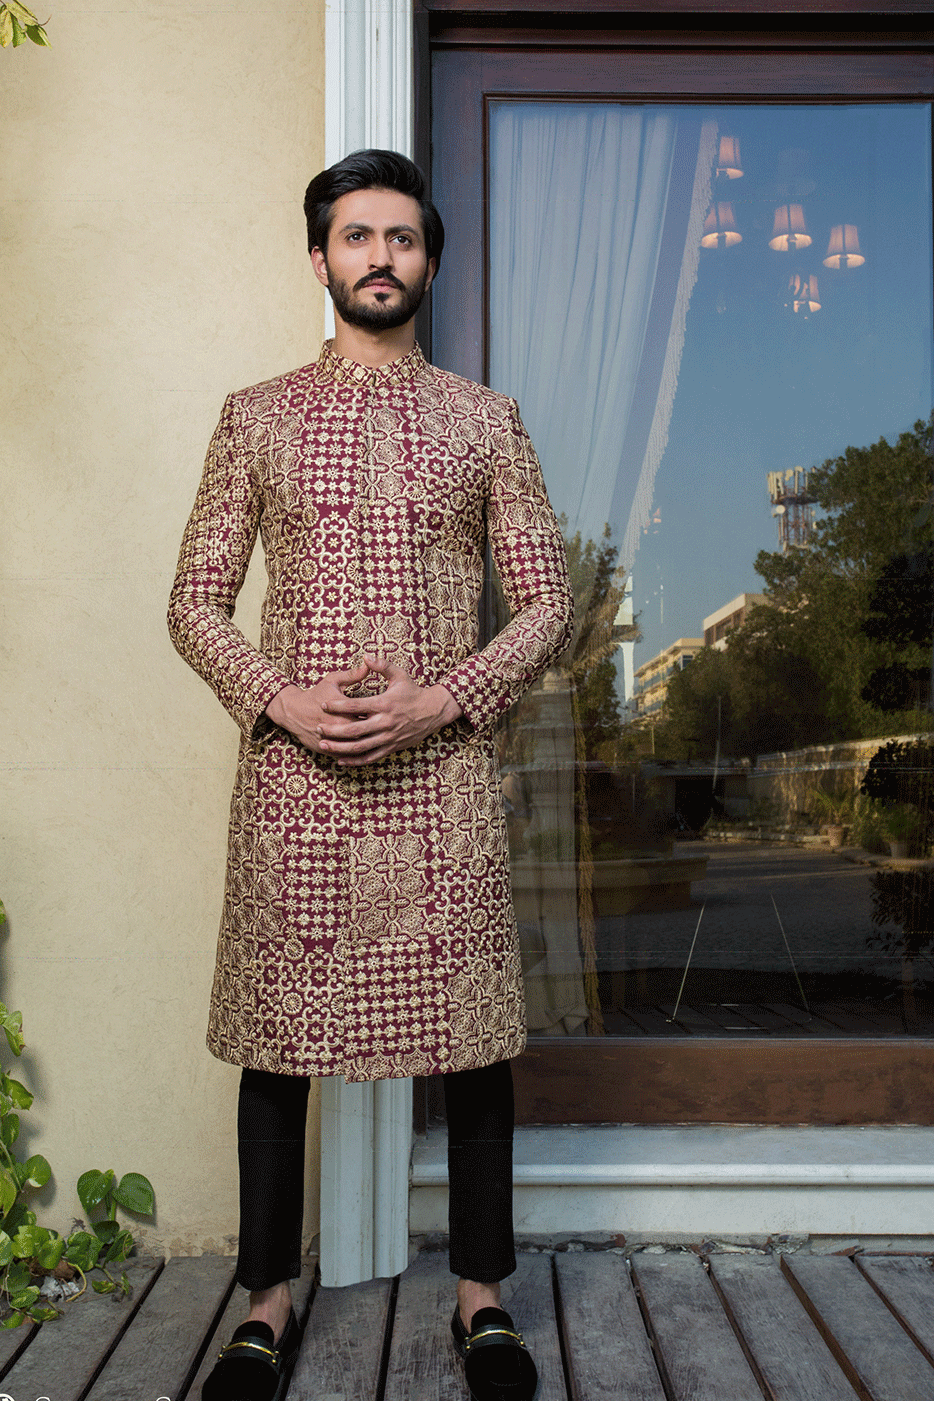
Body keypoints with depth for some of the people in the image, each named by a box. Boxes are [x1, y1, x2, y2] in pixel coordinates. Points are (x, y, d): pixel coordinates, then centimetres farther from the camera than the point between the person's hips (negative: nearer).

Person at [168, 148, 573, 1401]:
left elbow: (549, 602, 5)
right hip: (288, 769, 1)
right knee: (276, 1031, 6)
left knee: (469, 1029, 4)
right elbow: (196, 599, 7)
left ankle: (482, 1296, 22)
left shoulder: (484, 421, 9)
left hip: (443, 768, 0)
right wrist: (280, 699, -10)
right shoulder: (257, 417, 10)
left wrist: (443, 699, -10)